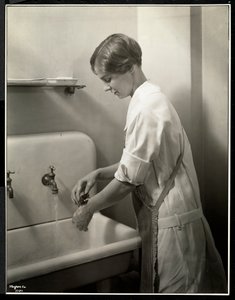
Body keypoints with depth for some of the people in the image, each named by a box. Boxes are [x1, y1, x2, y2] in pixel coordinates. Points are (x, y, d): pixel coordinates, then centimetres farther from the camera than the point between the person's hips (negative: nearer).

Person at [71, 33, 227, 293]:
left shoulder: (146, 108, -21)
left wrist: (89, 209, -6)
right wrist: (98, 173, 4)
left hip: (169, 221, -9)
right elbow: (139, 163, 14)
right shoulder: (150, 98, 10)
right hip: (167, 216, 9)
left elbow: (128, 179, -20)